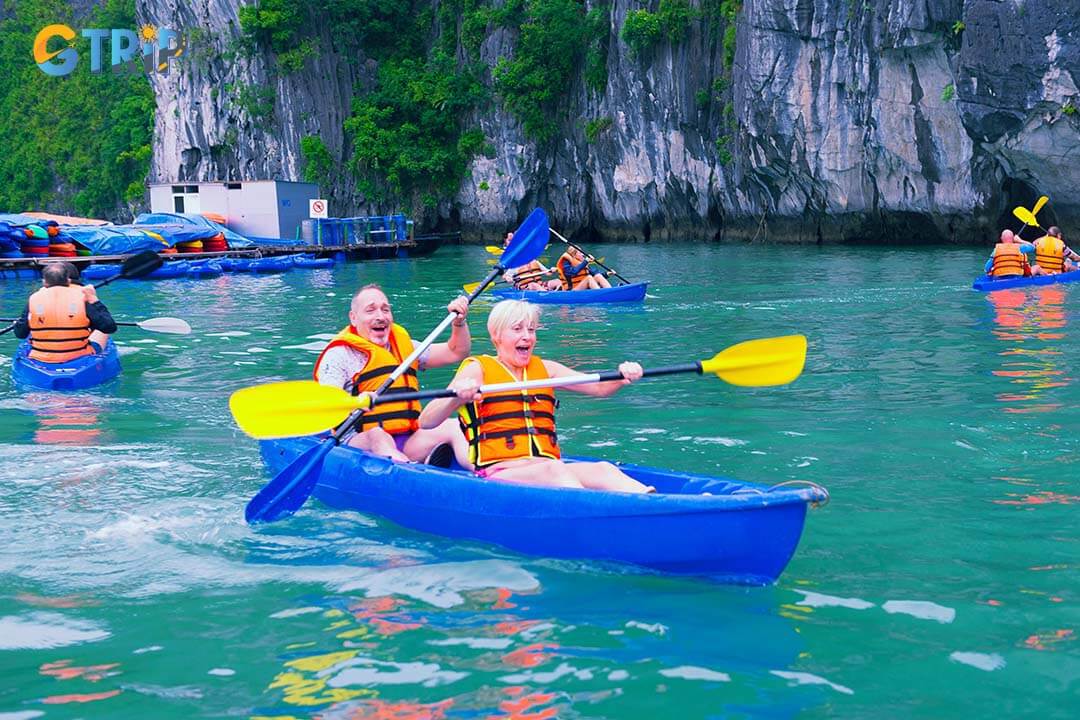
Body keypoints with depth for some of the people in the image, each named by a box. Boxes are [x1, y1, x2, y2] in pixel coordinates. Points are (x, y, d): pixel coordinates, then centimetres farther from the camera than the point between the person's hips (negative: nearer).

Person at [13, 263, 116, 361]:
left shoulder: (34, 299, -7)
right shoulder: (81, 298, -12)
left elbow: (20, 334, 0)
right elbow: (110, 327, -11)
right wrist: (94, 300, -5)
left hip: (41, 359, 2)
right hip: (79, 358, -2)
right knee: (102, 331, 27)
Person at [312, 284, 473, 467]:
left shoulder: (404, 346, 24)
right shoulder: (339, 354, 3)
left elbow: (455, 353, 28)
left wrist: (459, 321, 10)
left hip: (407, 444, 5)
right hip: (359, 444, -5)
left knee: (454, 427, -18)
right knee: (377, 436, -37)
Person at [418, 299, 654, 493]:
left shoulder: (545, 369, 24)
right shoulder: (477, 369, 8)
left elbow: (599, 387, 13)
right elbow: (426, 422, -5)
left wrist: (622, 377, -10)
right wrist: (458, 396, -26)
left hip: (551, 469, 5)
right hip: (497, 474, -4)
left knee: (602, 469, -26)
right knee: (552, 470, -36)